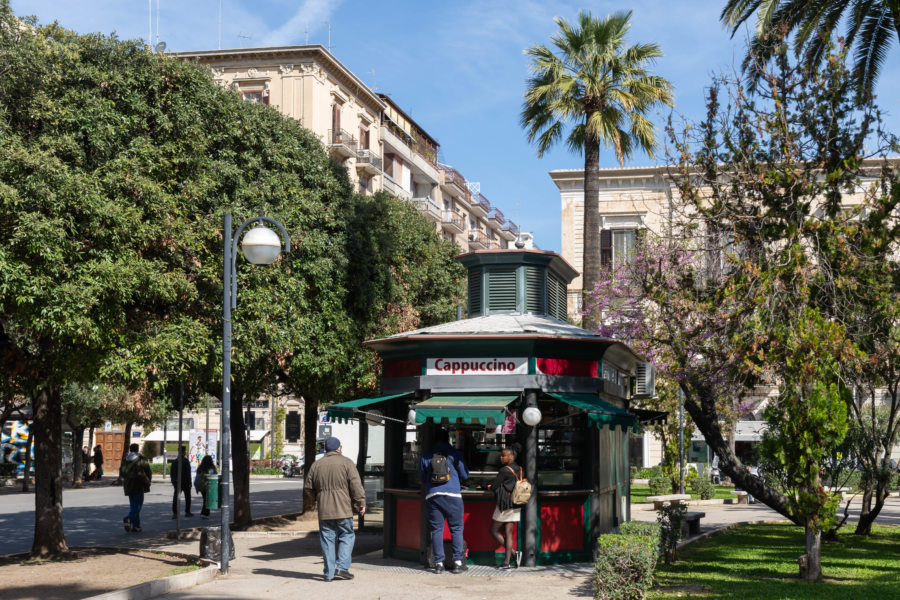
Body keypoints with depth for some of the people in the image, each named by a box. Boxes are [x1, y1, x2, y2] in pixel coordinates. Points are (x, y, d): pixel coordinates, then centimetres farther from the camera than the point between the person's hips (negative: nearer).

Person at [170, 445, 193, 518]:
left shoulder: (174, 461, 3)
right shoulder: (186, 461, -12)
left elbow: (171, 473, 8)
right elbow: (188, 473, -14)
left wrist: (173, 482, 17)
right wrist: (189, 482, -9)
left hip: (177, 482, 4)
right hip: (185, 482, -4)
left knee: (176, 498, 1)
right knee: (187, 497, 12)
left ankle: (175, 513, -6)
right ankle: (187, 512, 18)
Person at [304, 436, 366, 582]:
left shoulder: (316, 465, 9)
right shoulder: (346, 463, -2)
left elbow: (308, 486, 14)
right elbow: (356, 485, -9)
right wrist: (361, 503, -5)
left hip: (324, 510, 3)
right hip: (343, 509, -3)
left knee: (327, 540, 6)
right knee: (347, 537, 7)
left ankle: (329, 573, 6)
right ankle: (341, 567, -4)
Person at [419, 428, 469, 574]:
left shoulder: (426, 455, 9)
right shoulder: (455, 454, 4)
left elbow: (421, 478, 18)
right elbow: (464, 475, 10)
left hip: (432, 495, 2)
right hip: (452, 495, -2)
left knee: (436, 529, 4)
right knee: (456, 529, 3)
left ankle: (439, 563, 2)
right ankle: (458, 561, 0)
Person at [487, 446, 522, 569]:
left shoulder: (504, 470, -16)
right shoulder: (519, 470, 8)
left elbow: (493, 486, -12)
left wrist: (491, 487, 13)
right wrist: (494, 486, 11)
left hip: (504, 505, -7)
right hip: (515, 506, 7)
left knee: (494, 531, 5)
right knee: (508, 533, 7)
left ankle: (513, 553, -6)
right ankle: (506, 562, 1)